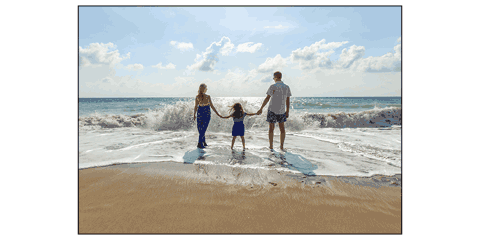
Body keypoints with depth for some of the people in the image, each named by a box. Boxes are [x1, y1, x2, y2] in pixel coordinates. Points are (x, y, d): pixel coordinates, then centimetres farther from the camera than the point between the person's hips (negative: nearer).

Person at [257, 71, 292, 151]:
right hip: (282, 111, 3)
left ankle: (271, 147, 10)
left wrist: (261, 109, -9)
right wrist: (287, 111, 13)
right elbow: (288, 101, 4)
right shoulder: (287, 87, 2)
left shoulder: (273, 86, -11)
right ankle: (281, 146, 14)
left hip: (272, 110, -3)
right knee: (282, 129, 13)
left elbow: (267, 98, -14)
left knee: (271, 128, 7)